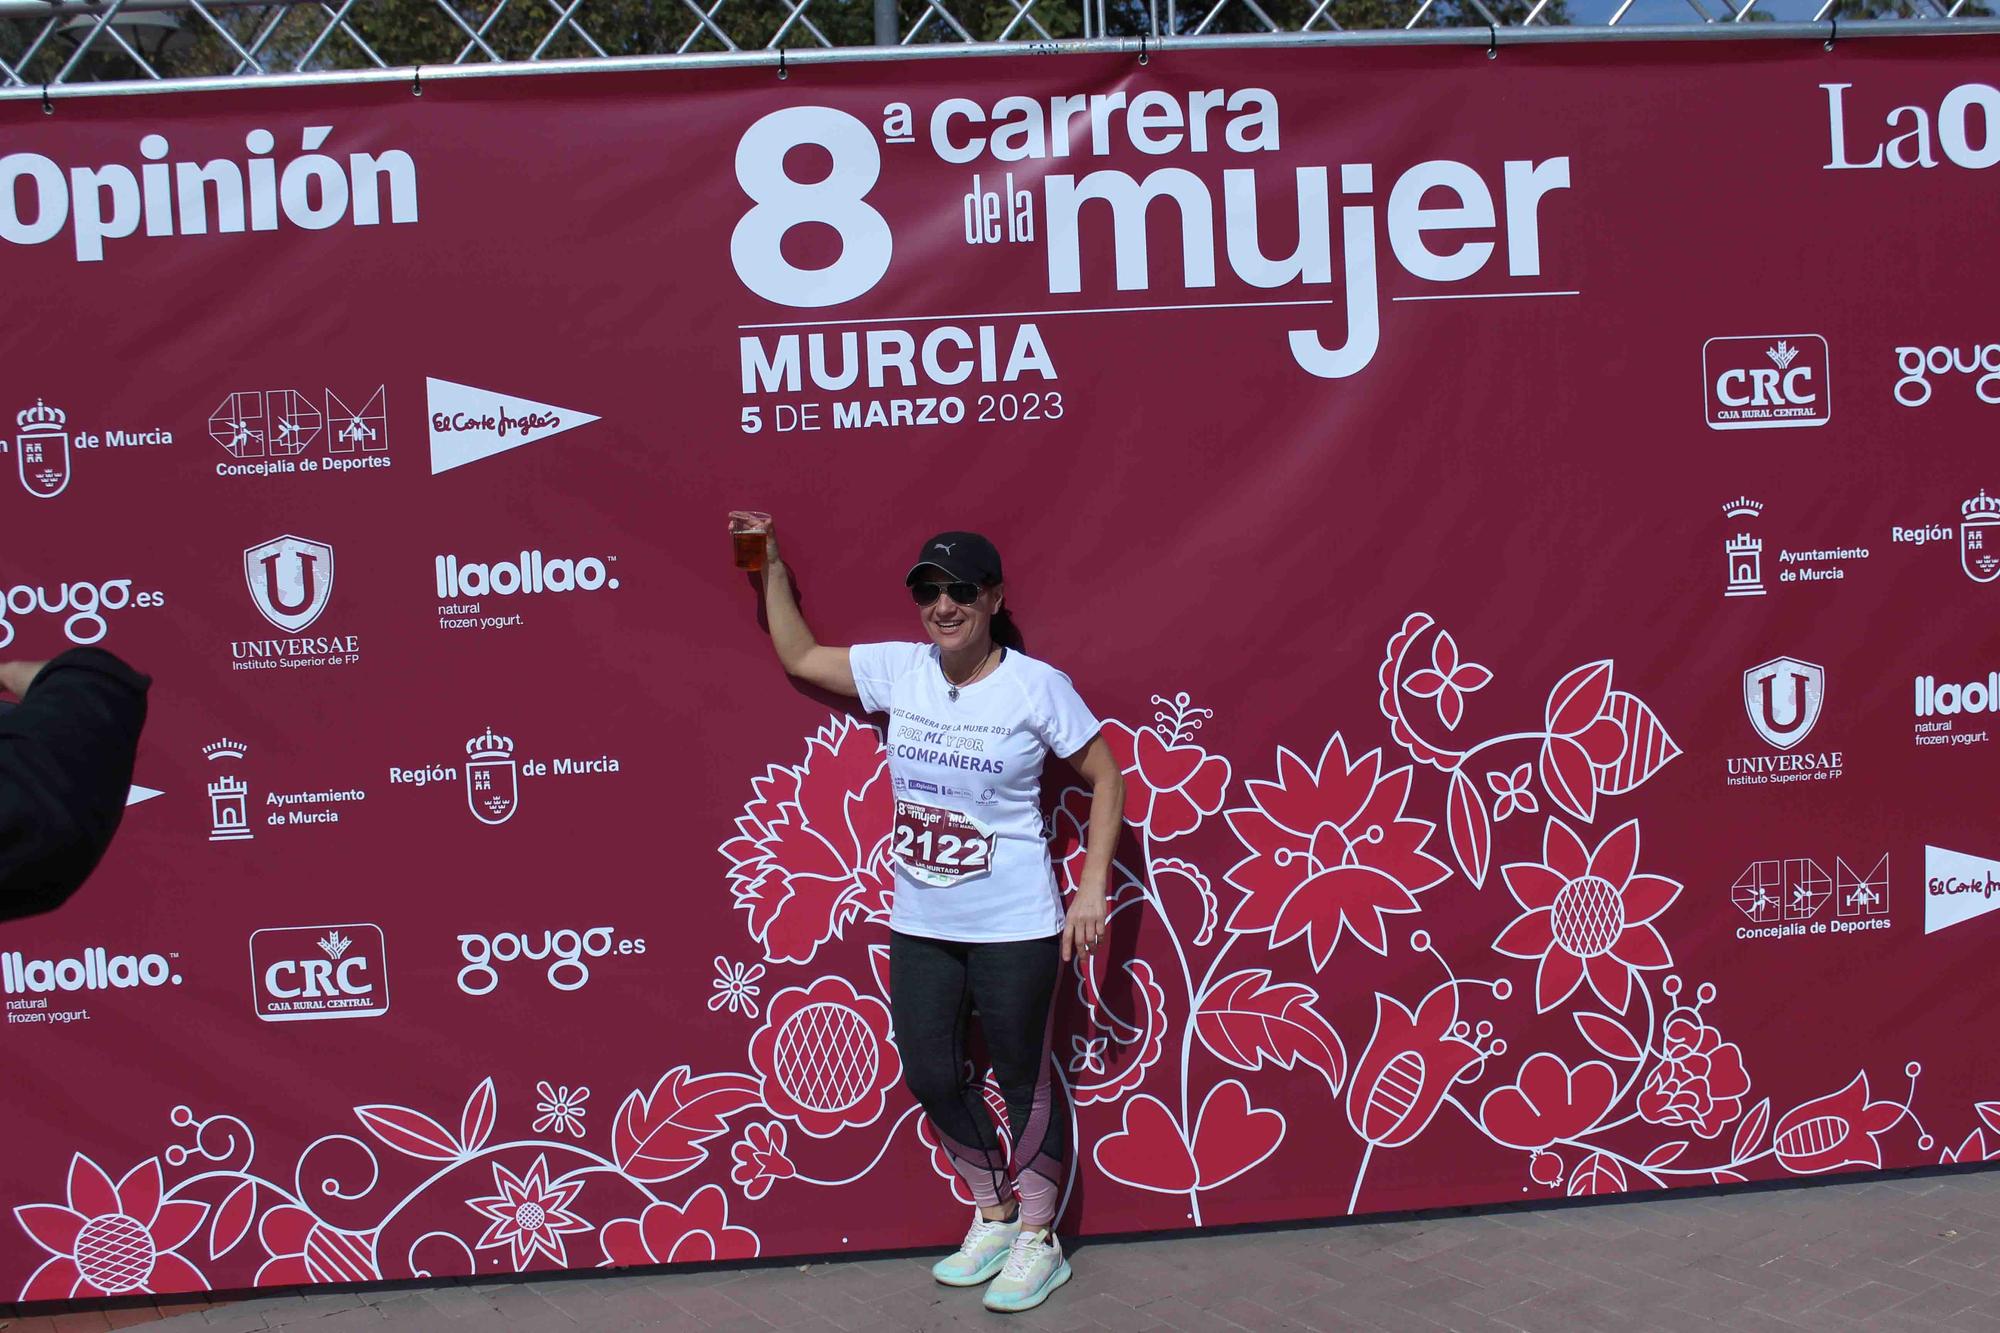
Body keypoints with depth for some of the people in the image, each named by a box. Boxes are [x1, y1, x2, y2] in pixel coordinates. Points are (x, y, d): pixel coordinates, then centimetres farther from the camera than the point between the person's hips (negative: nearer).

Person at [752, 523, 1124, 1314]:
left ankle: (1038, 1243, 27)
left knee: (1023, 1082, 8)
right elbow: (799, 657, 13)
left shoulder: (1036, 685, -12)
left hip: (1013, 929, -5)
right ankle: (992, 1219, 37)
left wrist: (1093, 889, -11)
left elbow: (1106, 778, -5)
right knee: (932, 1079, 14)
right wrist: (772, 565, 7)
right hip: (919, 927, 5)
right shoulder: (898, 671, 0)